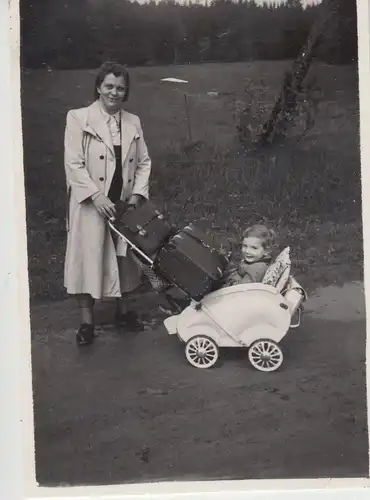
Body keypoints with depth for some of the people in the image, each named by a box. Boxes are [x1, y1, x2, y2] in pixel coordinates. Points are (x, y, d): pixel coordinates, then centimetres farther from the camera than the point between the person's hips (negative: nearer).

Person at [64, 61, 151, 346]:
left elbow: (144, 162, 8)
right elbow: (74, 164, -13)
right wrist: (96, 196, -21)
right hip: (90, 204, -4)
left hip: (124, 203, 4)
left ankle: (123, 310, 34)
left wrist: (138, 193, -5)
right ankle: (87, 321, 16)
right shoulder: (79, 119, -8)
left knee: (124, 257, 15)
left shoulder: (133, 122, 6)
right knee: (88, 258, 2)